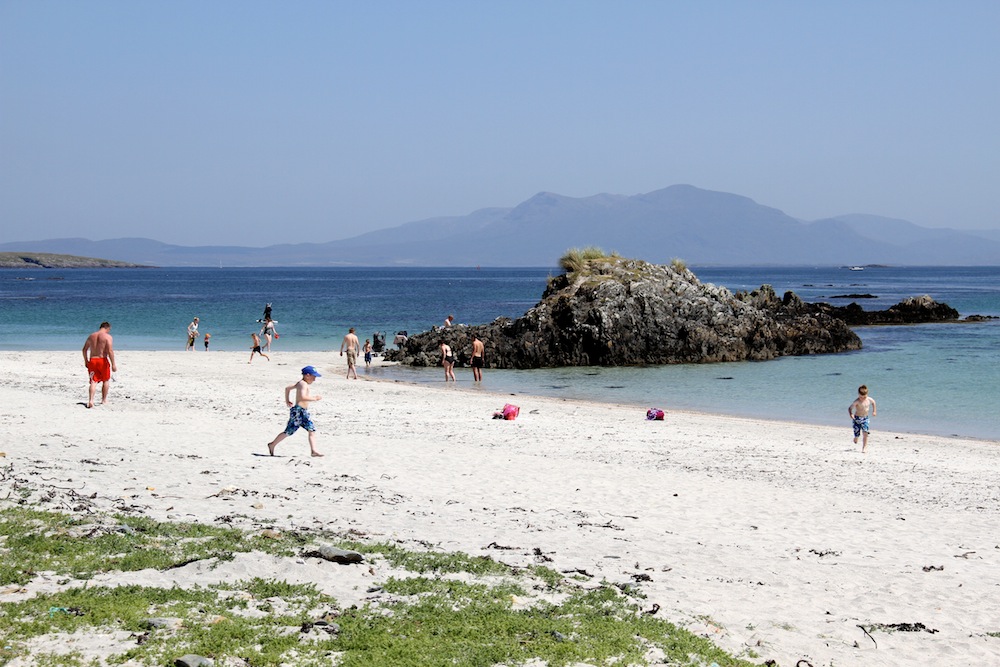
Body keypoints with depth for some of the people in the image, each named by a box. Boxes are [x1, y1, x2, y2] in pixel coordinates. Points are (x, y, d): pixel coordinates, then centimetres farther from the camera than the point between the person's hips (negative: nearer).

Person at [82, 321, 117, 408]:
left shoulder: (91, 336, 10)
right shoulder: (107, 336, -7)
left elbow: (84, 349, 14)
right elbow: (110, 351, -17)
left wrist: (86, 361, 25)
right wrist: (113, 364, -15)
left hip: (92, 360, 3)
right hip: (103, 360, -3)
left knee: (93, 382, 1)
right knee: (105, 380, 18)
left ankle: (90, 400, -18)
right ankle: (104, 400, 26)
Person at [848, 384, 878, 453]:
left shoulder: (869, 399, -6)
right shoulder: (857, 401, -21)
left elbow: (873, 402, 17)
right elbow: (850, 408, -27)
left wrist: (874, 411, 16)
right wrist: (851, 414, -45)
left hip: (865, 418, 3)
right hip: (857, 418, -3)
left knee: (865, 433, -12)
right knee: (857, 434, 4)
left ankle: (864, 447, -7)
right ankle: (856, 438, 42)